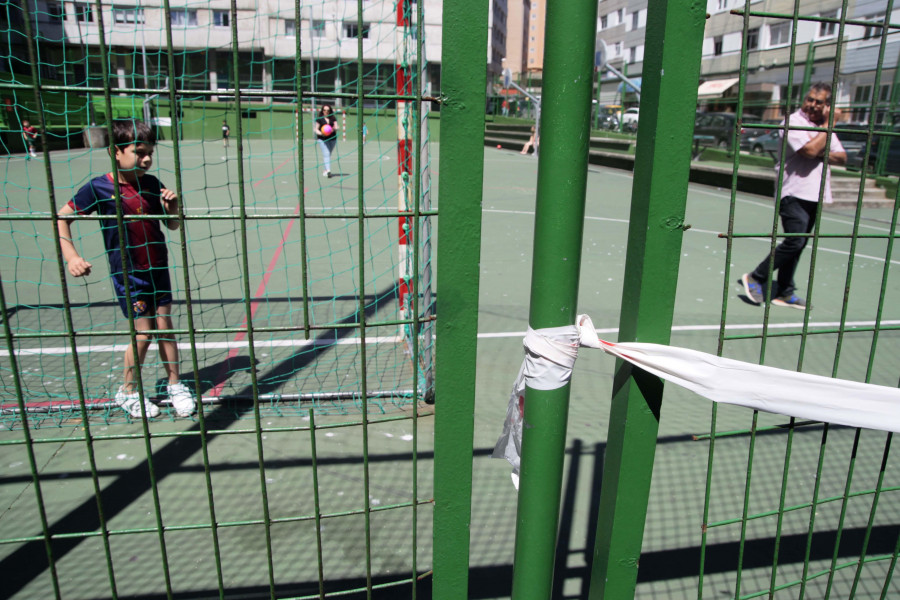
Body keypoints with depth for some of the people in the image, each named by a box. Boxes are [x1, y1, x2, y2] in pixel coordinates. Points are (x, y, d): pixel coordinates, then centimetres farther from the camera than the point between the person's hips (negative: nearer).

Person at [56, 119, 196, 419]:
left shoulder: (152, 184, -1)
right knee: (143, 332, -1)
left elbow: (172, 225, 7)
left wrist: (172, 205, -14)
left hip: (158, 269, 4)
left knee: (165, 326, 8)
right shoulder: (97, 188, -11)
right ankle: (128, 391, 20)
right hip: (127, 273, -4)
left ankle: (175, 385, 23)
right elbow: (61, 219, -2)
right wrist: (71, 257, -12)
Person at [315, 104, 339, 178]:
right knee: (326, 154, -16)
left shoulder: (333, 118, 8)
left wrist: (334, 129, -20)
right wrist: (321, 133, -20)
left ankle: (326, 170, 25)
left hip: (333, 138, 4)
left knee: (328, 155, 13)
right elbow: (316, 129, 0)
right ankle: (328, 170, -25)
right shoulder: (319, 119, 0)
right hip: (322, 139, -4)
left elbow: (336, 127, 3)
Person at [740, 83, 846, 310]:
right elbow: (810, 150, -20)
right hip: (794, 194, -7)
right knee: (794, 242, -16)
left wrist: (825, 155, -6)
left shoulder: (825, 127, 17)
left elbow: (842, 157, 13)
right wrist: (827, 125, -8)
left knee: (797, 245, 8)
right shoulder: (794, 122, -7)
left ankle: (784, 292, 13)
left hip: (815, 195, 8)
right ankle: (755, 278, -1)